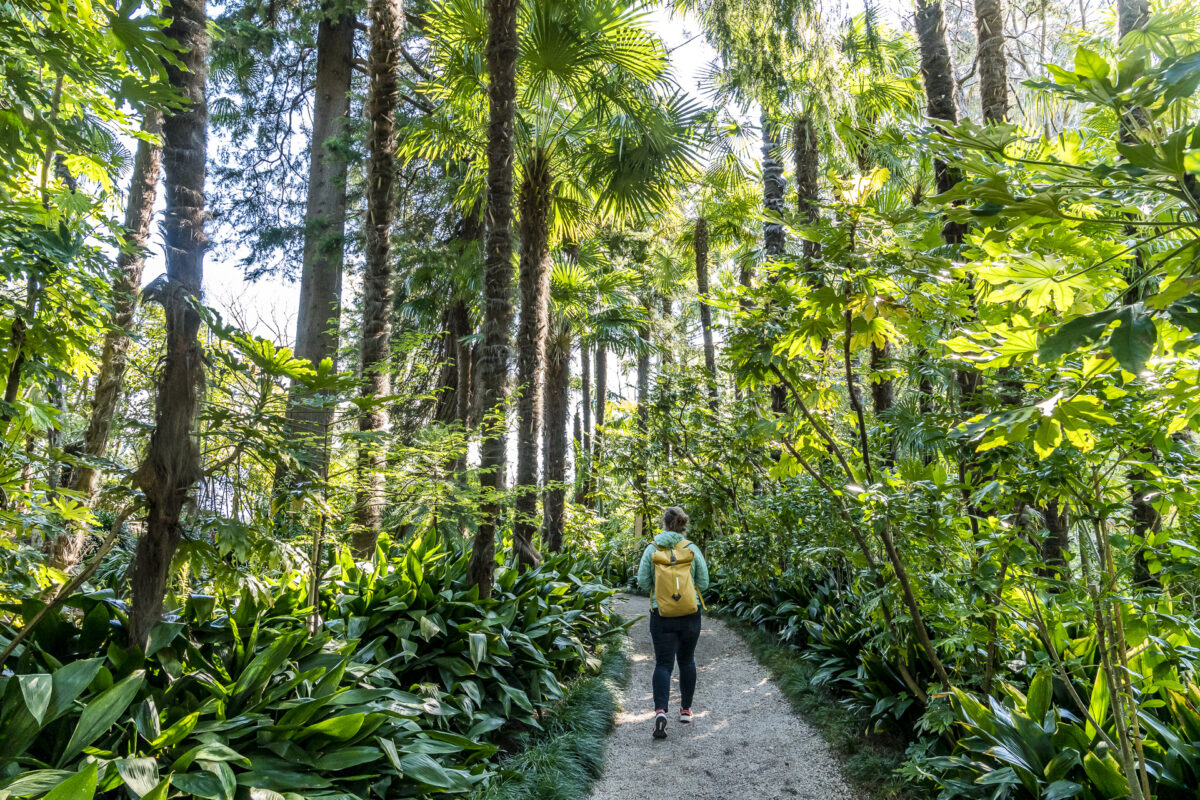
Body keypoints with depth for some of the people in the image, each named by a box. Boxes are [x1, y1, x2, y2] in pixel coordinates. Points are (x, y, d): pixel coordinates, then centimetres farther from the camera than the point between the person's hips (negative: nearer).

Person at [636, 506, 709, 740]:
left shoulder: (652, 550, -5)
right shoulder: (692, 549, -5)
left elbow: (642, 583, -4)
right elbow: (704, 583, -1)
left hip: (661, 615, -1)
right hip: (690, 615, 1)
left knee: (663, 663, 3)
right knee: (686, 660, 17)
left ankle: (660, 710, -15)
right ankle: (686, 709, 27)